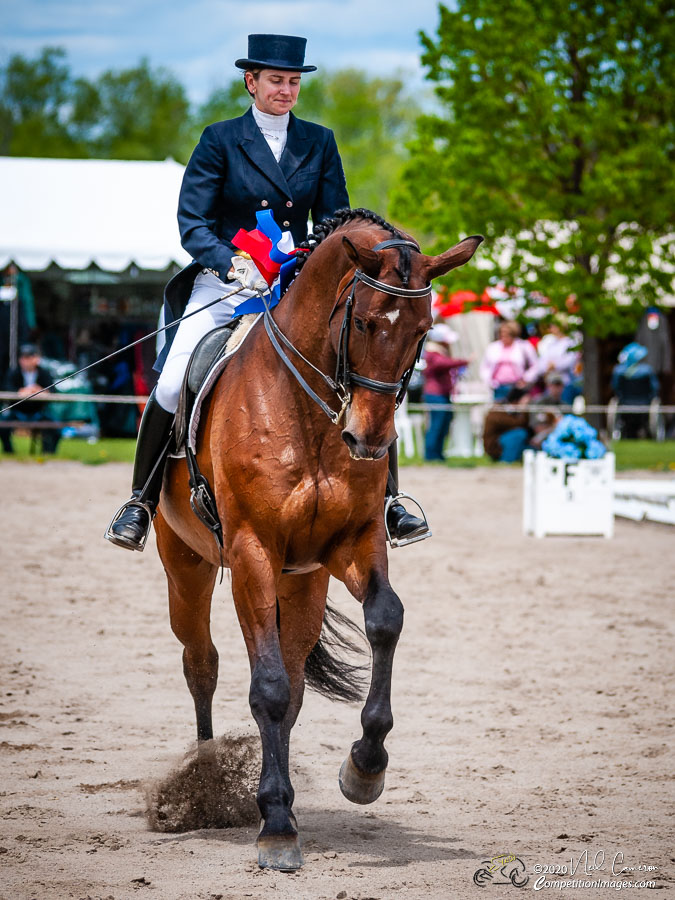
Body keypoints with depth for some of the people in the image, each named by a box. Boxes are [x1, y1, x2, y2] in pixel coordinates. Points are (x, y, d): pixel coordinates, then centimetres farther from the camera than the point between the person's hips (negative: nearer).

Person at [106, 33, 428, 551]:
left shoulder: (319, 143, 9)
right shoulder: (220, 141, 0)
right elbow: (192, 223, -5)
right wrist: (233, 262, -23)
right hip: (224, 285, -2)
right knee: (173, 385, -21)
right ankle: (142, 500, -3)